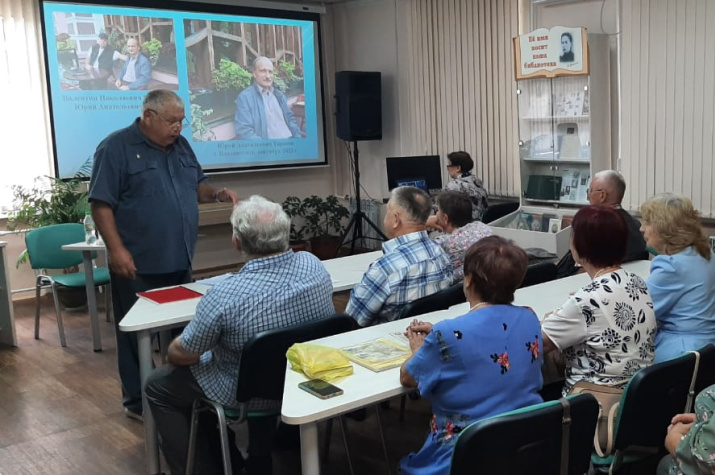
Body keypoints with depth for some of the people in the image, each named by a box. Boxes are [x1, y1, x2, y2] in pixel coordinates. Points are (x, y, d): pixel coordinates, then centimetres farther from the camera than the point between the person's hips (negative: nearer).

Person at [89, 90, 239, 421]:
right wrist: (117, 249, -20)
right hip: (138, 265, -7)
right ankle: (138, 401, 17)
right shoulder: (116, 147, -10)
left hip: (179, 261, 7)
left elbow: (197, 186, 21)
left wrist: (217, 194, -1)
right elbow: (101, 204, -14)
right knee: (138, 334, 4)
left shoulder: (180, 146, 11)